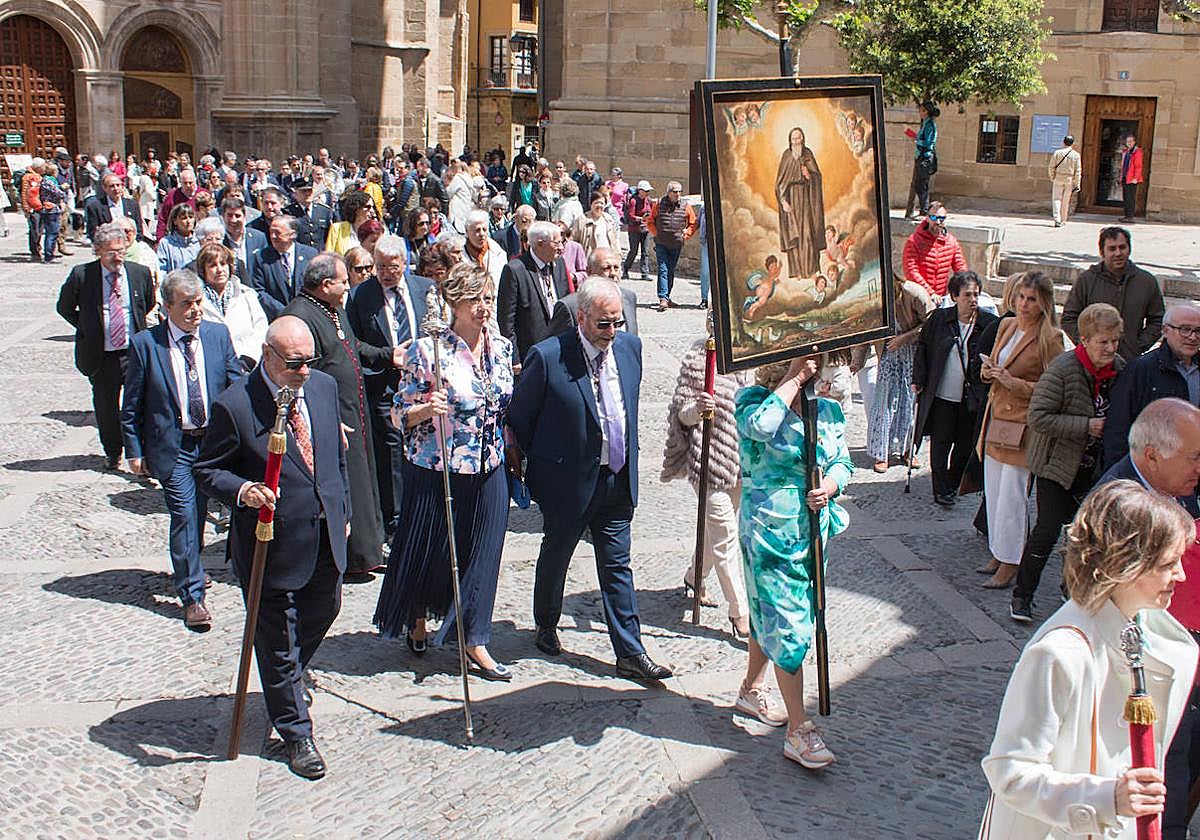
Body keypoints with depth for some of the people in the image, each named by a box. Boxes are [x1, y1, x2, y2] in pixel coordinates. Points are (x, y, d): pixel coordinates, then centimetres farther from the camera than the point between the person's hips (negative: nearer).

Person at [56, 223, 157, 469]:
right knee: (106, 408, 11)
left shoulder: (140, 273, -2)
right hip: (101, 356, 0)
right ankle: (113, 454, 30)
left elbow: (149, 304, 18)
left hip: (135, 352, 0)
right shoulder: (81, 275, -7)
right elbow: (64, 307, 9)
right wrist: (88, 328, 6)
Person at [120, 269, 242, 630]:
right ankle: (192, 595, 2)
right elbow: (132, 404, -2)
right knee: (184, 514, -7)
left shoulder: (218, 335, -1)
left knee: (198, 513, 15)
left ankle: (189, 570, 39)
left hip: (213, 440, 3)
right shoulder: (145, 343, -8)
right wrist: (134, 450, -3)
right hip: (171, 445, -3)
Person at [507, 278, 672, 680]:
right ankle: (546, 627, 40)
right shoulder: (547, 357, -18)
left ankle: (630, 654, 11)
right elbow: (519, 416, -6)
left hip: (618, 480, 4)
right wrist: (536, 466, 2)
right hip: (569, 480, -4)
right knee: (555, 557, 17)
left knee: (617, 566, 7)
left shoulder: (630, 346, 0)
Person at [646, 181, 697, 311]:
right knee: (663, 270, -11)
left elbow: (693, 223, 10)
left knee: (671, 271, 12)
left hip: (677, 245, 2)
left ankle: (666, 297, 23)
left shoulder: (686, 206, 1)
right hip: (661, 244, -2)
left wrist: (685, 234, 1)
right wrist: (656, 234, 1)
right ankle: (663, 299, -17)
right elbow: (650, 221, 8)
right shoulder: (659, 205, -3)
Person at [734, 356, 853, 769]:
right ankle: (799, 731, -2)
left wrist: (830, 485, -14)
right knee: (786, 624, -6)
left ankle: (751, 689, 42)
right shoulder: (754, 400, -11)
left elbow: (842, 461, 8)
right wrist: (793, 379, -25)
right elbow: (760, 426, -34)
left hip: (813, 529, 6)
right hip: (770, 530, -6)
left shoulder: (828, 410, 5)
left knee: (770, 613, 22)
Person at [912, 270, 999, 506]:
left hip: (972, 398, 1)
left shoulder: (989, 323, -4)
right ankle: (941, 489, 13)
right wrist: (918, 379, 2)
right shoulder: (939, 318, -2)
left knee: (966, 445, 10)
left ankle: (953, 484, 29)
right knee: (940, 443, 2)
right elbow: (922, 347, 7)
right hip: (940, 395, -1)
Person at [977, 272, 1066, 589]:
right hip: (996, 417, 7)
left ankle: (1010, 565, 8)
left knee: (1012, 496, -2)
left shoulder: (1050, 338, -12)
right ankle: (998, 553, 26)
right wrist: (987, 371, -1)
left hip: (1022, 425, -7)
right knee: (993, 491, 13)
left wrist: (1015, 384, -19)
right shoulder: (1006, 325, 8)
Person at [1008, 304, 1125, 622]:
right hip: (1058, 464, -6)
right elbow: (1038, 417, -23)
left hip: (1095, 467, 6)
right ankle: (1022, 595, 9)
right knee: (1047, 530, -6)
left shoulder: (1120, 368, -1)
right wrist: (1085, 426, -24)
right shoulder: (1062, 369, -20)